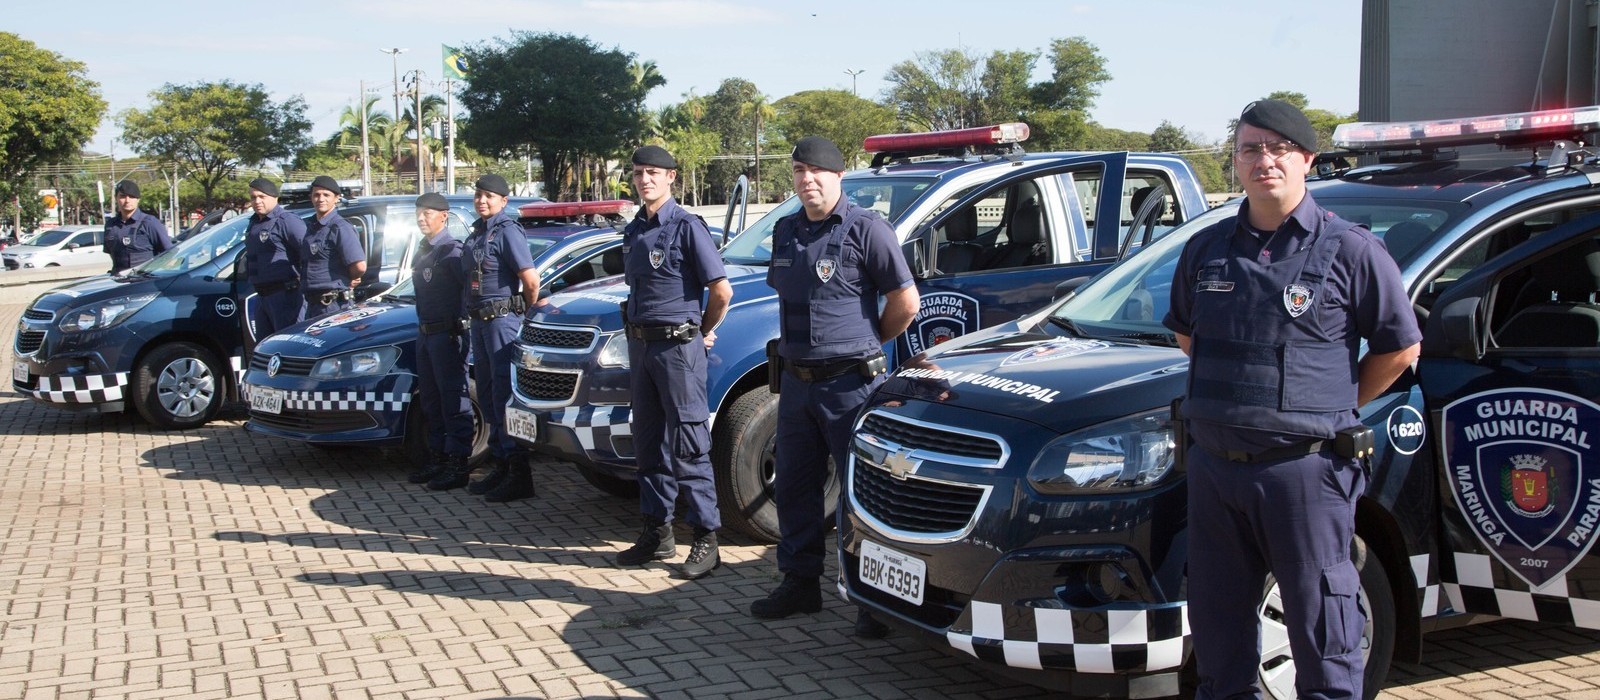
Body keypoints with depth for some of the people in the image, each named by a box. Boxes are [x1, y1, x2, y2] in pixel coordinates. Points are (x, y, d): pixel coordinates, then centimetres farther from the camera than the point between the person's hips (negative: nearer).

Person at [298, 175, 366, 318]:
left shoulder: (340, 229, -13)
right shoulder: (311, 227, 15)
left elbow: (360, 267, -23)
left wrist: (346, 282, -4)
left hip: (334, 305, -9)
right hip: (313, 304, 9)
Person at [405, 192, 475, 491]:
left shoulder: (451, 251, -13)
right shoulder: (423, 250, 16)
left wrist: (462, 323, -22)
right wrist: (422, 327, 17)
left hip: (447, 334, -10)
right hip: (425, 332, 10)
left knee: (454, 400, -6)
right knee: (431, 400, 15)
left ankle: (458, 466, -3)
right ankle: (437, 458, 24)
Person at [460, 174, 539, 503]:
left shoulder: (507, 231, -14)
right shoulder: (477, 232, 14)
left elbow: (531, 279, -21)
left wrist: (528, 313, -8)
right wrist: (475, 315, 15)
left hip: (502, 319, -10)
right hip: (480, 320, 10)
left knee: (505, 395, -9)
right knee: (487, 396, 15)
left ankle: (519, 475, -7)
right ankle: (499, 466, 24)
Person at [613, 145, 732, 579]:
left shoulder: (686, 227, -10)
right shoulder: (634, 231, 13)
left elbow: (721, 290, -13)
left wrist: (703, 332, -1)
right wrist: (637, 333, 15)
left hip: (677, 346, -8)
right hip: (639, 344, 8)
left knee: (688, 446, -6)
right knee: (650, 444, 12)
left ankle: (706, 539, -1)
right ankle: (657, 532, 21)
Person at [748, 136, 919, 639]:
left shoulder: (865, 228, -9)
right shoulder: (786, 231, 12)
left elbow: (905, 300, -9)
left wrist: (867, 343, 2)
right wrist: (796, 344, 14)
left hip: (851, 383, -7)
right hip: (797, 381, 7)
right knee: (793, 488, 12)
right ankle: (800, 583, 25)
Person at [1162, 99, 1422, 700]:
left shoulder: (1350, 250, -4)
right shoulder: (1206, 249, 9)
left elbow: (1400, 347, 2)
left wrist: (1332, 409, 3)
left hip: (1304, 466, -4)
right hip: (1214, 464, 5)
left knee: (1321, 625, 2)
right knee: (1218, 621, 15)